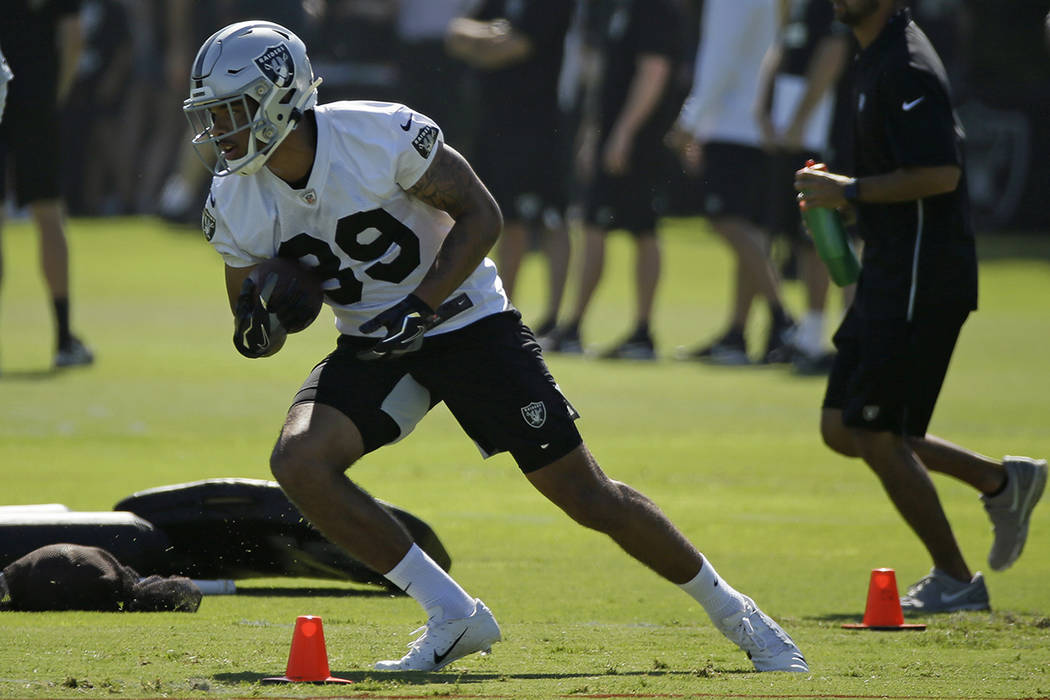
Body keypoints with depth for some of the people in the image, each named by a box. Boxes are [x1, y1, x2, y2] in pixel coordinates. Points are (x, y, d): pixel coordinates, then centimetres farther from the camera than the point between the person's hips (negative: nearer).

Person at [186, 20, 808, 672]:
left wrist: (420, 308, -25)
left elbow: (481, 216, -14)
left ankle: (734, 613, 16)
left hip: (466, 321, -4)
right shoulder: (234, 207, -9)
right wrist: (265, 318, -21)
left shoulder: (380, 136, -24)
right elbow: (253, 340, 3)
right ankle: (452, 618, -10)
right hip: (374, 347, 4)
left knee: (588, 497, -4)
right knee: (299, 460, -21)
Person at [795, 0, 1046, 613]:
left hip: (923, 281, -10)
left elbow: (941, 173, -26)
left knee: (877, 436, -6)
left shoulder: (906, 67, -18)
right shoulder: (877, 58, 14)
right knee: (843, 429, 11)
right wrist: (841, 204, 12)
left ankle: (956, 583, 7)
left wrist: (850, 191, -18)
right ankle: (1000, 482, 21)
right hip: (889, 279, 10)